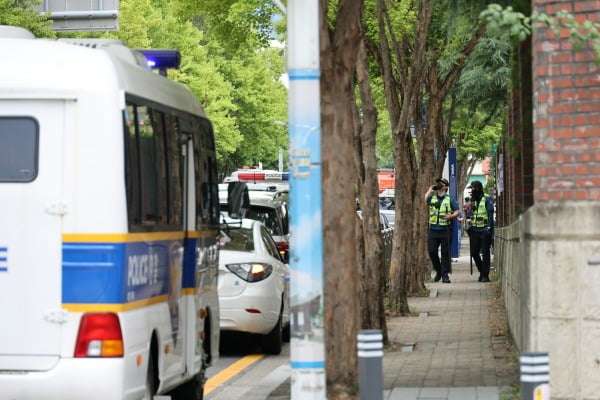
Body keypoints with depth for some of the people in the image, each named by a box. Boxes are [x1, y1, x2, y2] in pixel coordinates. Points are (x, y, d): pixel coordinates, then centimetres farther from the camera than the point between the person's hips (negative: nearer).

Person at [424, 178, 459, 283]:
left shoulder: (450, 199, 6)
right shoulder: (431, 197, 10)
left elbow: (457, 211, 7)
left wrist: (451, 216, -14)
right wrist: (429, 191, 1)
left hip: (445, 230, -2)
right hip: (433, 230, 2)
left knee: (445, 253, -1)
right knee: (431, 251, -2)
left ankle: (445, 275, 3)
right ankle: (438, 271, 18)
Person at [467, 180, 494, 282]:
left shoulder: (487, 199, -5)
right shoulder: (472, 199, 14)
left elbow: (490, 213, -10)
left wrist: (489, 227, -18)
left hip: (485, 230, -6)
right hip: (475, 230, 6)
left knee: (485, 253, -3)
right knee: (474, 252, 5)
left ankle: (485, 275, 2)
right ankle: (482, 271, 22)